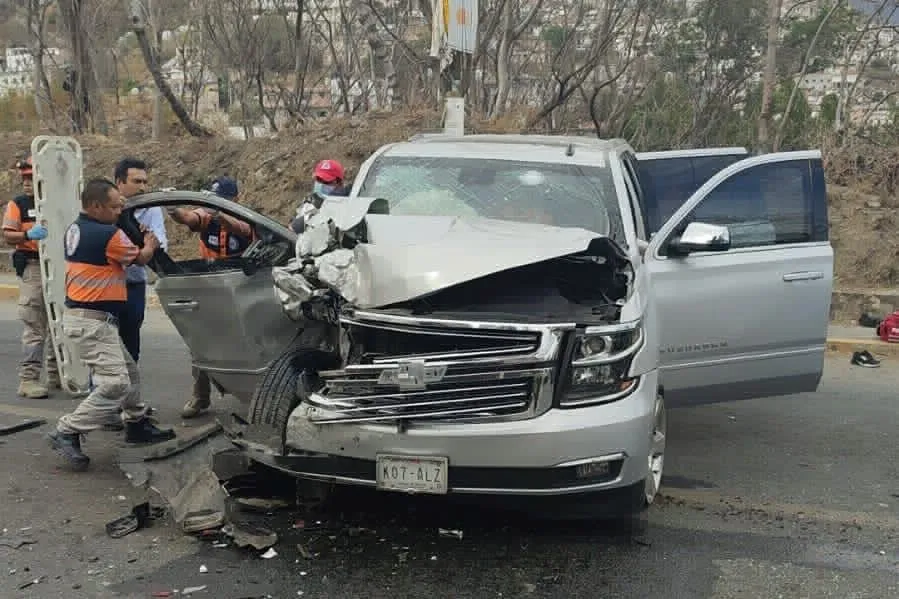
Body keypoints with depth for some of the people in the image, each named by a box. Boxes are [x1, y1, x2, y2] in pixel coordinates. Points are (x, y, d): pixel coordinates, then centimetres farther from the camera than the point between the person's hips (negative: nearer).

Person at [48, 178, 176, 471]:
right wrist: (150, 243, 19)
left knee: (128, 372, 20)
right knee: (116, 383, -15)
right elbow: (141, 258, -1)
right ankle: (67, 432, -11)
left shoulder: (75, 229, 11)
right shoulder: (107, 234, -17)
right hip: (91, 322, -11)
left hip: (83, 316, 11)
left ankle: (137, 424, 31)